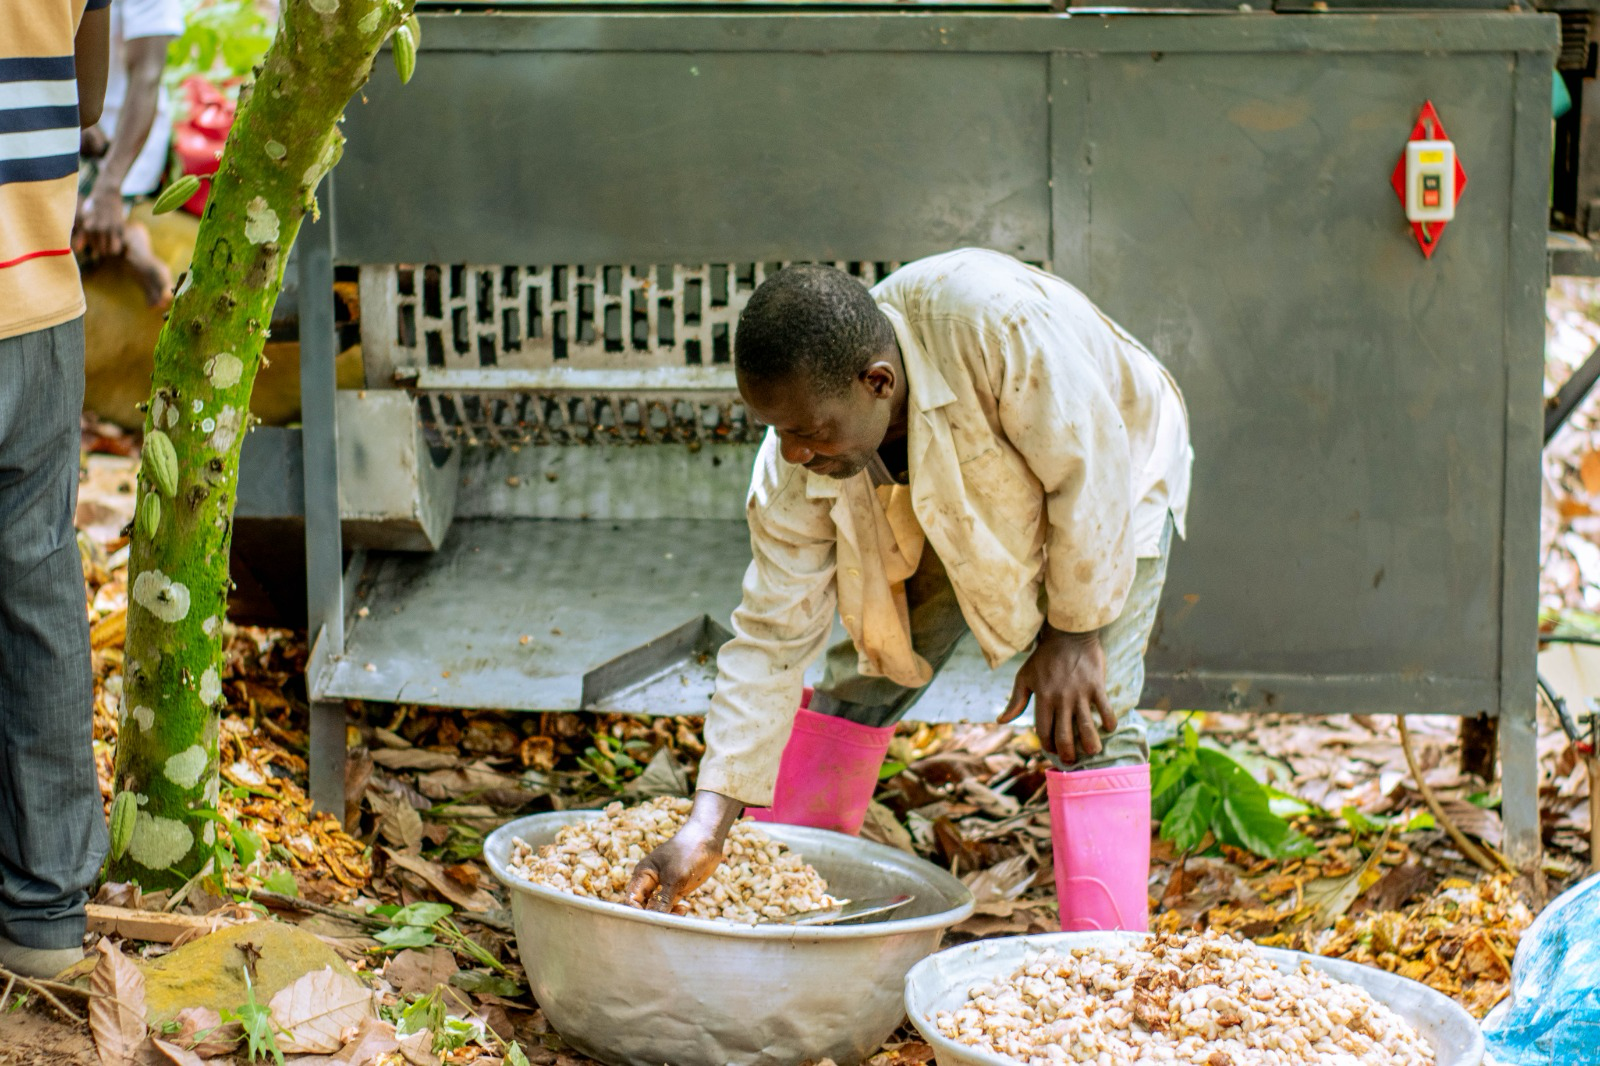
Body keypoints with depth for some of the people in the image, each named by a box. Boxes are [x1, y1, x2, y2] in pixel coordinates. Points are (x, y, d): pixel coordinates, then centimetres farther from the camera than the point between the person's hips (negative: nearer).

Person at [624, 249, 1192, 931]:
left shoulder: (994, 321, -46)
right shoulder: (794, 467, -28)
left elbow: (1091, 472, -33)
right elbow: (773, 635, -22)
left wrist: (1073, 632, -23)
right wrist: (707, 831, -26)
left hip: (1107, 493, -4)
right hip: (958, 512, 4)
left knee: (1088, 723, -18)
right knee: (862, 683, -1)